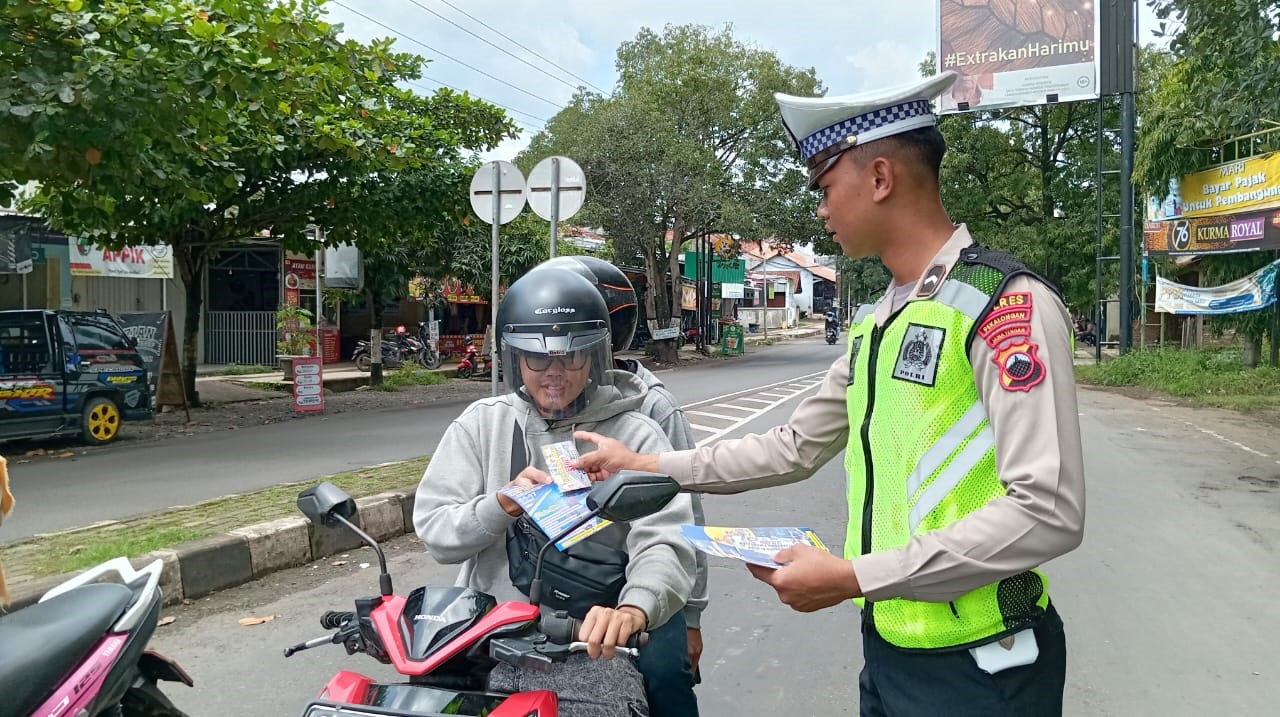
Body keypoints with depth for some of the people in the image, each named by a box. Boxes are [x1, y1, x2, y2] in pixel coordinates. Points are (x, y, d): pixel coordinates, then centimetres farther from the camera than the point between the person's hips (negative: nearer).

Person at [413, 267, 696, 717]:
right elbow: (433, 530, 2)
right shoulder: (482, 423, 4)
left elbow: (664, 545, -15)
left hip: (588, 646, -2)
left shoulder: (636, 436, -4)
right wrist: (504, 504, -17)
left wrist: (633, 609, -36)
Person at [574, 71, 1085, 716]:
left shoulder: (1006, 305, -17)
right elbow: (795, 448, 16)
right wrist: (646, 466, 14)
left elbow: (1047, 513, -24)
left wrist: (854, 577, -23)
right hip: (886, 648, 8)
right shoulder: (874, 324, 10)